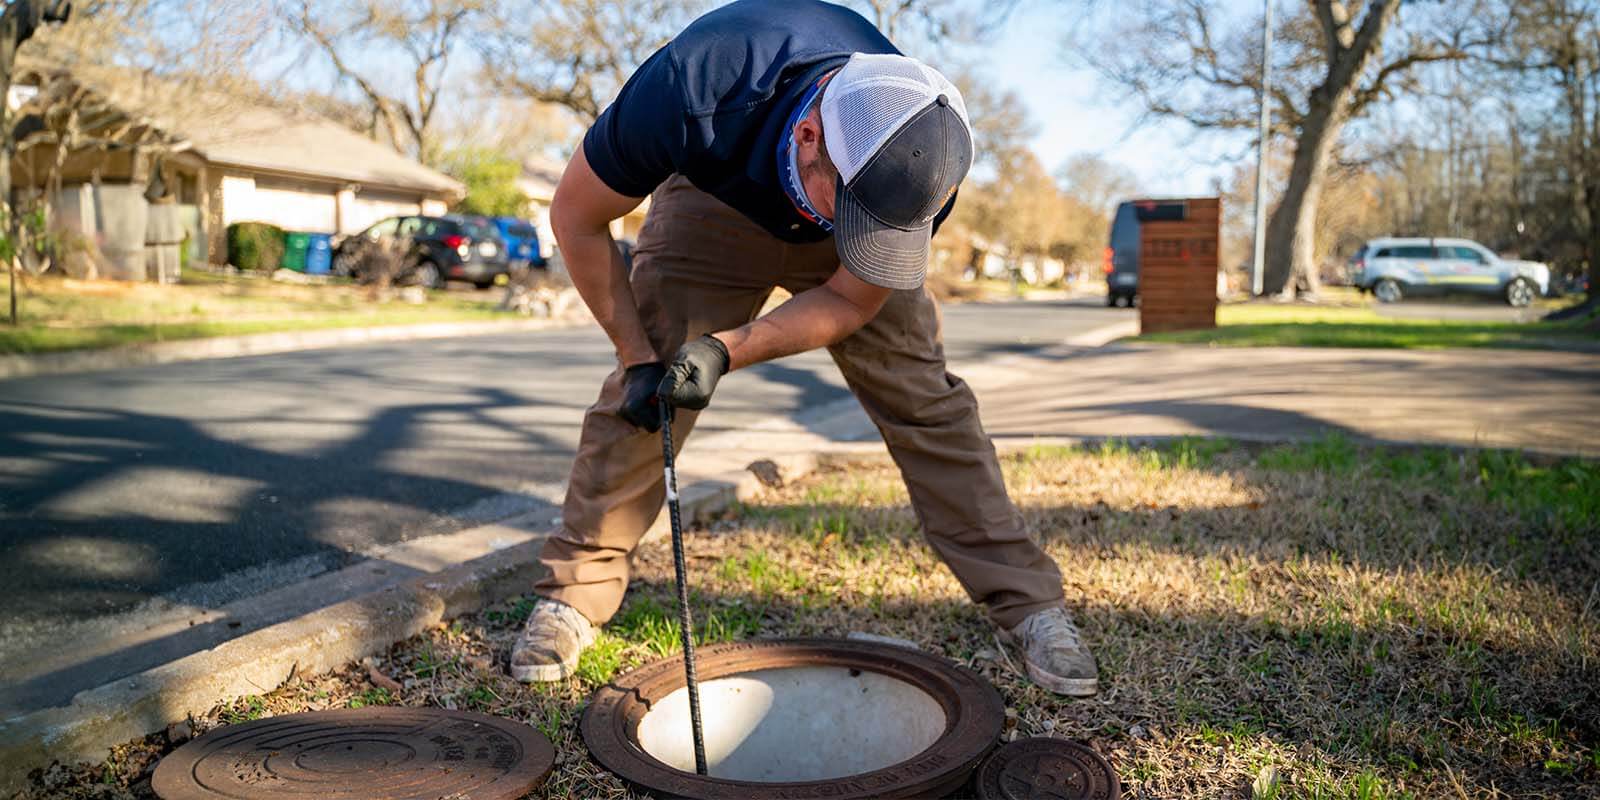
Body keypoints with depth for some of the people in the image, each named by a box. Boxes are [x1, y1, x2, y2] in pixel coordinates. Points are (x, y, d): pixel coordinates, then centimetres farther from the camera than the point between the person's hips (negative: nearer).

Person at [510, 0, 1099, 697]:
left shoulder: (922, 157, -35)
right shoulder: (690, 90, -42)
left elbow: (851, 301, -19)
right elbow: (577, 219, -23)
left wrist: (728, 350, -31)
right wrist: (638, 356, -21)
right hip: (713, 207, 0)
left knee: (922, 397, -11)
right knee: (641, 397, -12)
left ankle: (1027, 604, -4)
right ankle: (572, 596, 3)